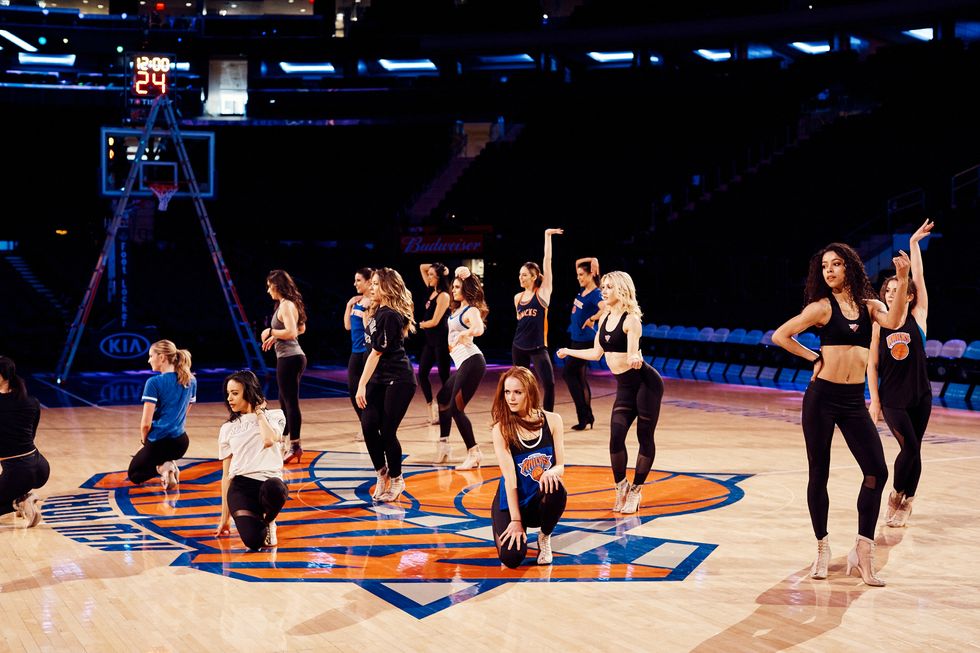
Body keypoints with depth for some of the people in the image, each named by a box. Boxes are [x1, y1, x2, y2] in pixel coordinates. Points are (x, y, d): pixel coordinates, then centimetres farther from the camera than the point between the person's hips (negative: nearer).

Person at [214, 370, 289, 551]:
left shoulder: (275, 416, 12)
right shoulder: (227, 429, 18)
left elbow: (269, 440, -12)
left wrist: (259, 412, 5)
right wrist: (225, 517, 18)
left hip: (269, 481, 0)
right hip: (240, 486, 0)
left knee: (273, 489, -42)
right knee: (253, 541, -29)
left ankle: (268, 521, -6)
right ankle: (257, 521, 9)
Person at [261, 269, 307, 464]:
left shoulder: (285, 305, -14)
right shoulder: (292, 303, 14)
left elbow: (291, 332, -25)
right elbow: (301, 329, 25)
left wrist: (271, 331, -12)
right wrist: (276, 337, 21)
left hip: (289, 358, -10)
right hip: (292, 356, 10)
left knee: (291, 402, -7)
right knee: (285, 401, 18)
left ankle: (295, 447, -4)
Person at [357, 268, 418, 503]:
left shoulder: (390, 316, -18)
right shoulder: (380, 312, 11)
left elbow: (377, 353, -17)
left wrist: (362, 384, -16)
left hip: (398, 381, -8)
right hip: (379, 379, 8)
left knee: (387, 431, -4)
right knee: (368, 425, -3)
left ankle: (395, 480, 15)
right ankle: (382, 474, 15)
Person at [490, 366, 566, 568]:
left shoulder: (552, 421, -4)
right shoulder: (502, 429, -12)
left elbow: (561, 466, -4)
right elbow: (510, 477, -16)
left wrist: (551, 472, -29)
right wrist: (515, 520, -21)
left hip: (542, 499, 1)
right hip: (511, 502, -1)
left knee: (556, 489, -35)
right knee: (511, 557, -23)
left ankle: (545, 537, -2)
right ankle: (503, 529, 17)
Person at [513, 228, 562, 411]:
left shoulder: (543, 292, -6)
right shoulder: (518, 297, 7)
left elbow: (547, 262, -9)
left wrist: (547, 236, -10)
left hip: (538, 347, -5)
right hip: (519, 347, 5)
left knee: (549, 384, -15)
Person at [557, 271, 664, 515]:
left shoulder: (630, 320, -13)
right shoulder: (605, 318, 9)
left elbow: (633, 355, -24)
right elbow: (596, 353, 19)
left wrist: (634, 359, -47)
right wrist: (569, 352, 28)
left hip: (646, 383, -7)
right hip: (625, 387, 7)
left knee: (645, 437, 0)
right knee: (616, 438, -3)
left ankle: (636, 489, 10)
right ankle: (621, 486, 14)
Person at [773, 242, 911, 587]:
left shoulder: (869, 306, 7)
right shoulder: (822, 306, -3)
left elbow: (893, 321, -15)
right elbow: (780, 336, -4)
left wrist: (902, 283, -25)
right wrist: (815, 357, -1)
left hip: (854, 401, 3)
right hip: (822, 396, -3)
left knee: (877, 471, -6)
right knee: (819, 473, 4)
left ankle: (863, 550, 1)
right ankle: (822, 548, 17)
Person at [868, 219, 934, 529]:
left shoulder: (918, 317, 0)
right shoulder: (879, 325, 0)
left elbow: (918, 278, -5)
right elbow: (872, 365, 2)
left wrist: (914, 243, -6)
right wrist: (874, 400, -3)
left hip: (920, 396, 1)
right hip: (891, 398, -1)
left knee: (914, 449, 5)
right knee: (910, 447, -14)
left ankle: (906, 502, 20)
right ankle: (896, 495, 5)